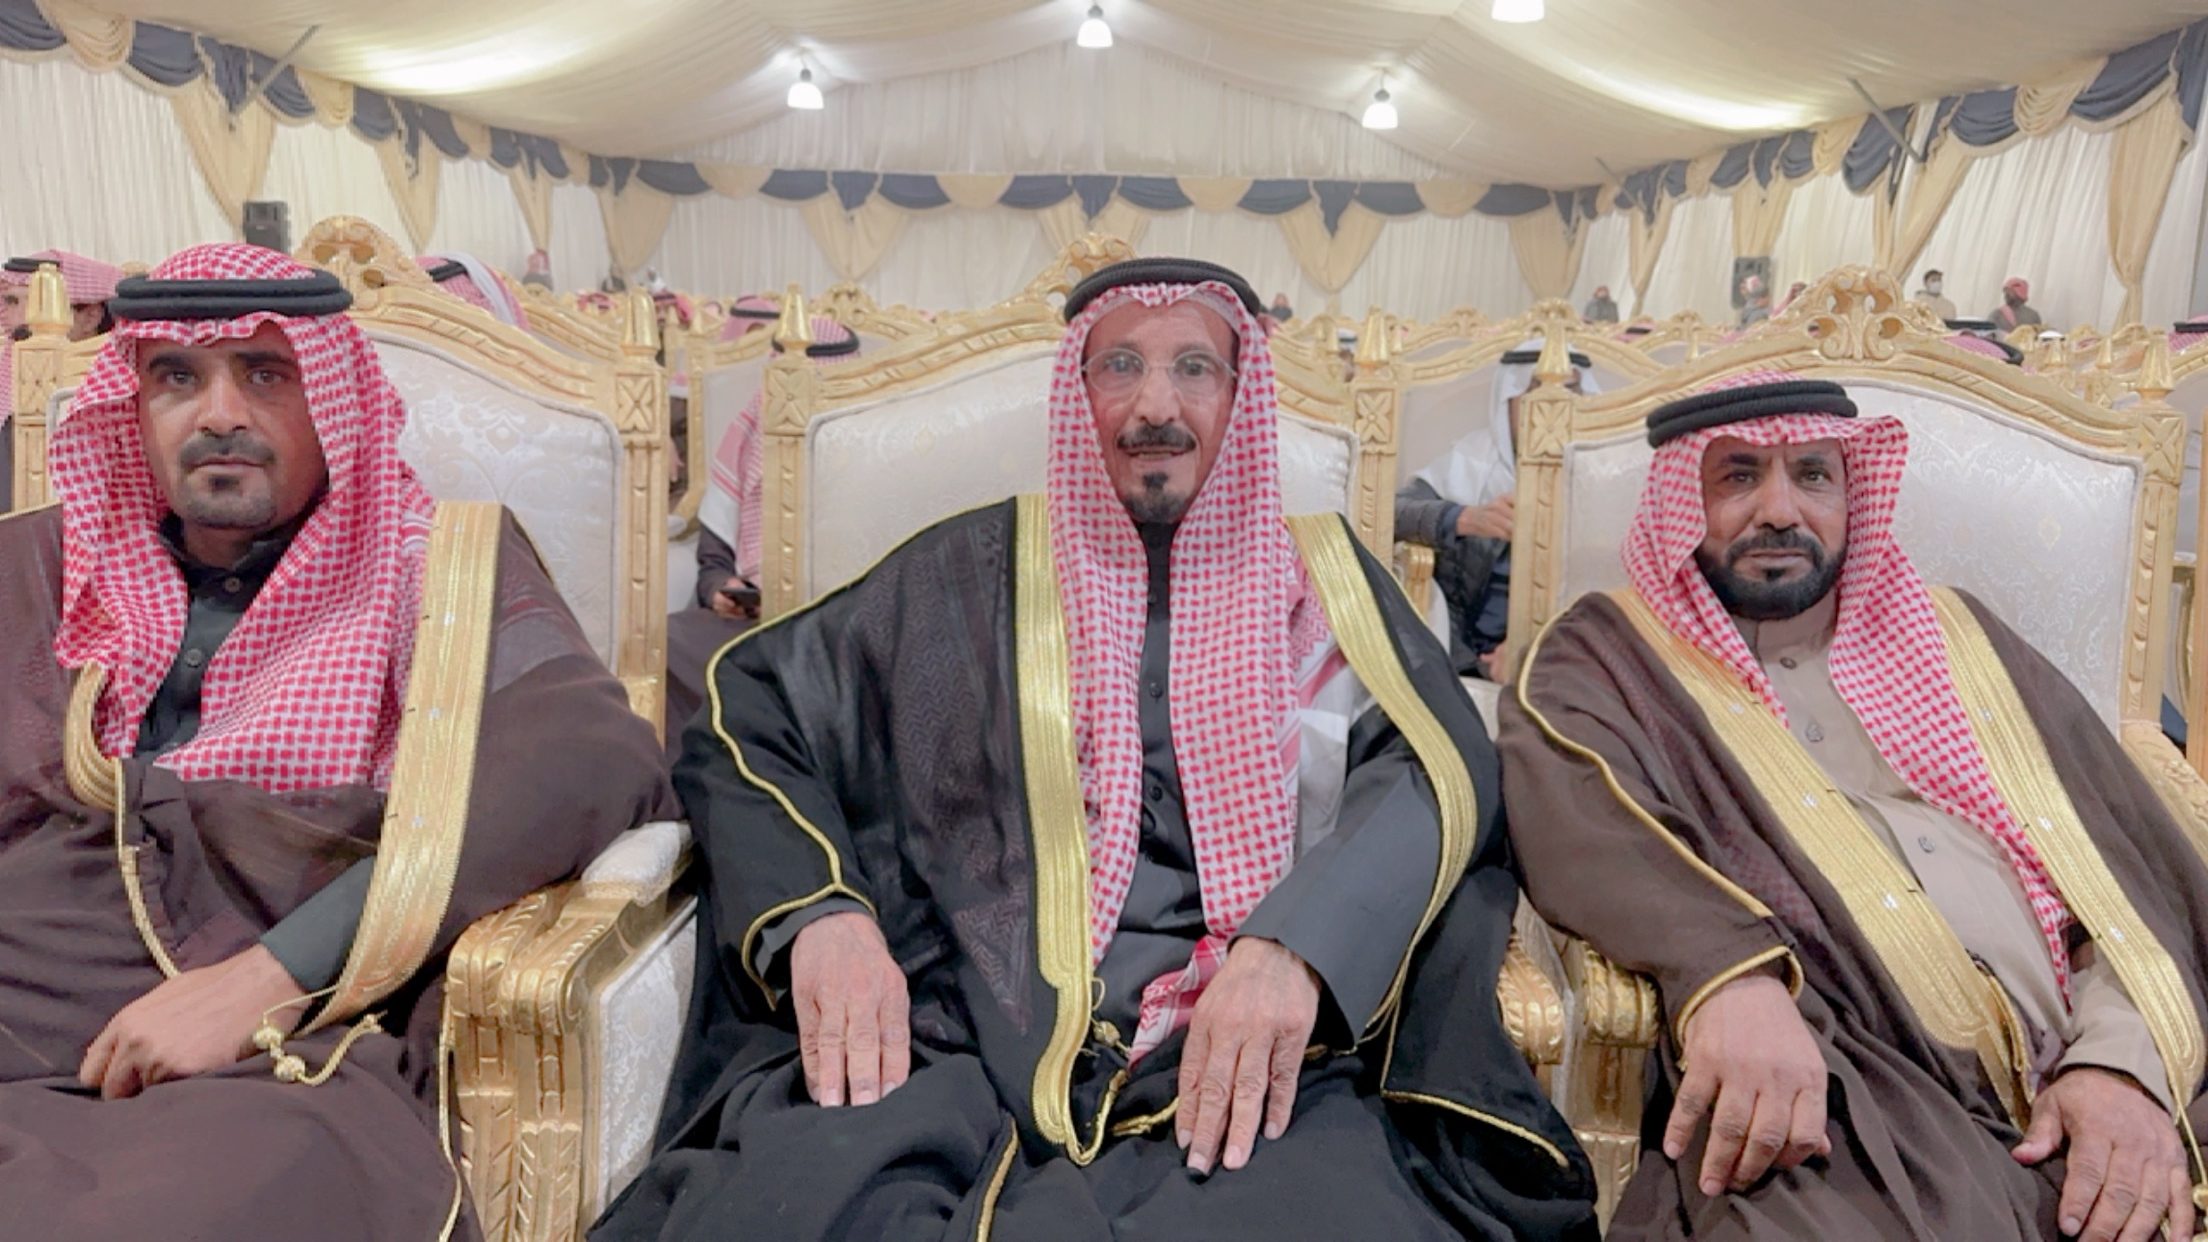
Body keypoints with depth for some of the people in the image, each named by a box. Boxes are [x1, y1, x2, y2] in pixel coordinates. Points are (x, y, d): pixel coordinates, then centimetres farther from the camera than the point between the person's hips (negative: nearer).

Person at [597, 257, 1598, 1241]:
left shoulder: (1319, 578, 15)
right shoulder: (978, 570, 15)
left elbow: (1440, 766, 0)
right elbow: (747, 722, 14)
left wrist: (1297, 946, -19)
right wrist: (817, 912, -6)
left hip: (1250, 1077, 1)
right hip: (963, 1053, 0)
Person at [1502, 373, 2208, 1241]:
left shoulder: (1957, 640, 23)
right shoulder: (1608, 656, 11)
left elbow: (2137, 864, 15)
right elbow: (1578, 823, -12)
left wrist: (2124, 1060, -4)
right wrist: (1727, 970, -32)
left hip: (2083, 1098, 4)